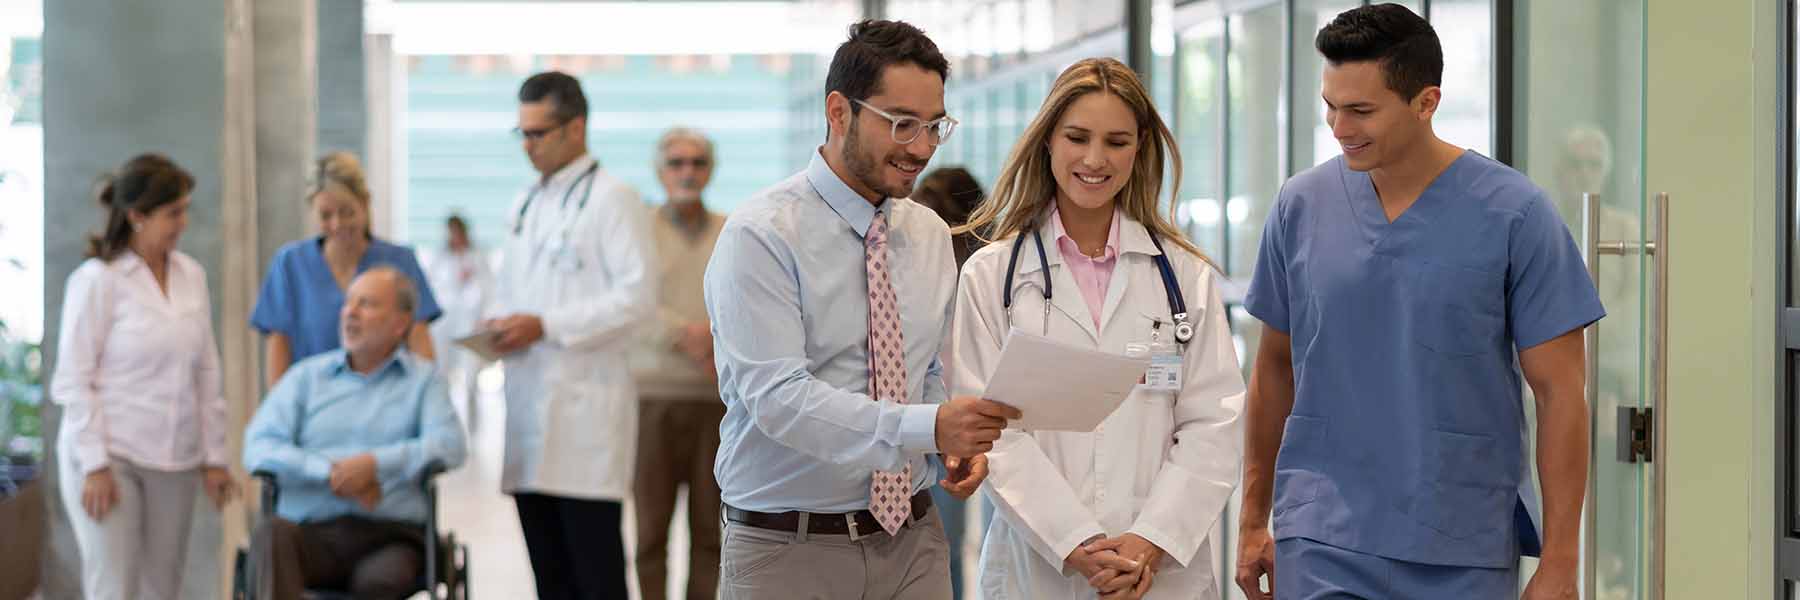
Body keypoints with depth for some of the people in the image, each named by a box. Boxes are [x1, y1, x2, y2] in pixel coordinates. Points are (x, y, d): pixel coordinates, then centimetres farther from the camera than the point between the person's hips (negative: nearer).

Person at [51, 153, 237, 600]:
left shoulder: (192, 275, 7)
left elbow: (207, 374, 11)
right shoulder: (97, 279, -8)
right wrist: (95, 466, -12)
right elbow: (73, 380, -8)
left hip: (175, 462, 5)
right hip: (111, 458, -5)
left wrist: (214, 455, 10)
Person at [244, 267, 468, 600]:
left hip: (391, 537, -2)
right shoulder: (307, 375, 19)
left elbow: (449, 445, -3)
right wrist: (329, 471, -10)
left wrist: (375, 464, -16)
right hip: (314, 534, 2)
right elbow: (258, 449, 6)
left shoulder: (425, 379, 16)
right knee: (272, 533, -34)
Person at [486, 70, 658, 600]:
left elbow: (638, 297, -14)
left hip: (586, 404, -7)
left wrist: (546, 326, -16)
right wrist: (498, 324, 5)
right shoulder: (525, 204, 18)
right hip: (529, 401, 7)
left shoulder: (613, 199, -5)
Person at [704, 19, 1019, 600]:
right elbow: (776, 395, -22)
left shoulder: (930, 237, 9)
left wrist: (958, 441, -4)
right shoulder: (761, 236, -12)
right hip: (789, 551, -5)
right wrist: (927, 427, -32)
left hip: (912, 539, 5)